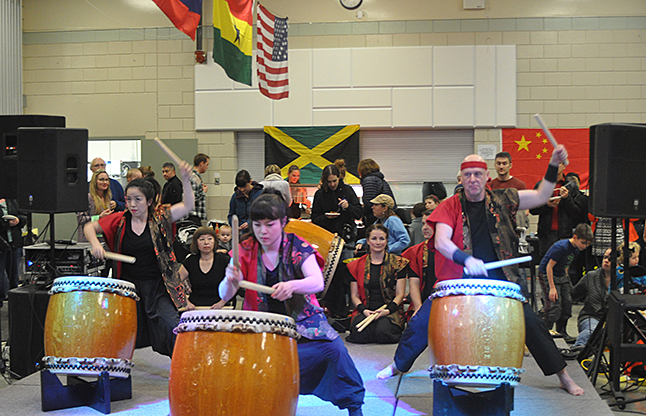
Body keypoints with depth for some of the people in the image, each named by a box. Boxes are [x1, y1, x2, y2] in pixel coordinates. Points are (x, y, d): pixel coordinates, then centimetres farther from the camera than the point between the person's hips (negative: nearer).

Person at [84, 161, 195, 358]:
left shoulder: (160, 218, -4)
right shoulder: (120, 220, 0)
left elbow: (187, 206, -14)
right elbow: (89, 227, 8)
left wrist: (185, 180, -28)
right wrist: (95, 243, -12)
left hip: (158, 285, -2)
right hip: (128, 284, 2)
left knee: (171, 325, -14)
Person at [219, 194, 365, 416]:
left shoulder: (298, 247, -6)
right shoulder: (245, 251, -3)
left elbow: (318, 282, -22)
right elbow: (224, 295, -10)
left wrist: (292, 285, -43)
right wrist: (231, 281, -35)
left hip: (300, 318, -1)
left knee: (334, 349, -26)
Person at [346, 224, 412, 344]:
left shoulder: (398, 263, 8)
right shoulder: (356, 265, 13)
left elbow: (400, 294, 4)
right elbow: (354, 295, 11)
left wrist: (387, 310, -15)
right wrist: (364, 310, -10)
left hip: (391, 311, -1)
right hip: (365, 311, 1)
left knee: (383, 332, -33)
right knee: (360, 334, -31)